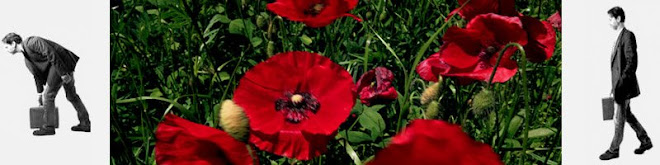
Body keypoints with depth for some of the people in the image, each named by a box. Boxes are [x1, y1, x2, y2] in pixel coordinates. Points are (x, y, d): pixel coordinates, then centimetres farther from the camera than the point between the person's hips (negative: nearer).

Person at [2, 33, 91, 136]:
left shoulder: (32, 42, -15)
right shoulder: (26, 58, 15)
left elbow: (51, 54, -22)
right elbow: (37, 74, 23)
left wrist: (63, 74, -23)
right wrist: (39, 93, 27)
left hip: (60, 63, -10)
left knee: (49, 95, -4)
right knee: (71, 95, 15)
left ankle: (48, 127, 3)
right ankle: (85, 123, 21)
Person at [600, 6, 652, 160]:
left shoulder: (628, 35, -15)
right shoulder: (620, 37, 13)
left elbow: (632, 62, -19)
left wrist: (621, 82, -21)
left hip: (624, 84, -10)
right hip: (619, 84, 10)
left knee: (619, 118, -1)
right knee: (626, 114, 17)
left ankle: (613, 150, 6)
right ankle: (645, 141, 28)